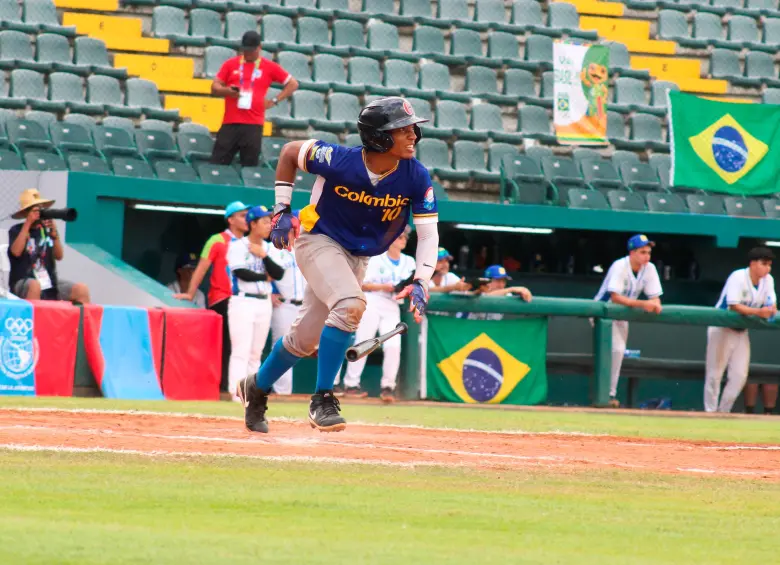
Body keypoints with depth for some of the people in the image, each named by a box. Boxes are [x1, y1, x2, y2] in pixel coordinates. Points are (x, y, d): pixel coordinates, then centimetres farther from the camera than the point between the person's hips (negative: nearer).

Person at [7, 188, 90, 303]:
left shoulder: (46, 230, 10)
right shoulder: (16, 230, 2)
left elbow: (59, 256, 2)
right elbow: (16, 252, -18)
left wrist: (54, 234, -14)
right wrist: (27, 224, -14)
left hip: (49, 284, 4)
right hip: (22, 284, -4)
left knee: (81, 289, -15)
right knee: (35, 285, -39)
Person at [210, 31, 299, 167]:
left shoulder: (269, 67, 6)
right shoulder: (230, 64, 10)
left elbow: (293, 84, 11)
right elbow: (215, 88, 10)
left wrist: (274, 101, 1)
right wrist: (227, 91, -12)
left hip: (253, 125, -1)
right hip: (230, 123, 1)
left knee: (249, 167, -3)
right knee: (217, 164, -4)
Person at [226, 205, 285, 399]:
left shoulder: (269, 248, 12)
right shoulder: (237, 246, -5)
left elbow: (279, 274, 1)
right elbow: (241, 272, -16)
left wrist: (264, 256, -11)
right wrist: (265, 277, -5)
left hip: (264, 303, 6)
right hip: (243, 302, -6)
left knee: (256, 352, 8)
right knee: (241, 350, -12)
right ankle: (237, 393, -14)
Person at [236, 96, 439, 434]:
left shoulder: (416, 178, -18)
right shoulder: (339, 161, -26)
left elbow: (428, 233, -14)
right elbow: (290, 152, -9)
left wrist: (420, 283, -27)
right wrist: (282, 211, -10)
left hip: (357, 258, 5)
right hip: (318, 241, -5)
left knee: (305, 339, 14)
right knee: (351, 304, -31)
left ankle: (256, 389, 39)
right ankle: (322, 400, -23)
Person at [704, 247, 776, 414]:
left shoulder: (768, 280, -2)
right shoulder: (738, 277, -22)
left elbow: (772, 305, -3)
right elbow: (734, 306, -29)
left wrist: (771, 311, -28)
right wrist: (757, 312, -42)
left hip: (741, 330, 6)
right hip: (722, 329, -6)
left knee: (740, 375, 0)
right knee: (715, 374, -2)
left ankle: (723, 412, 11)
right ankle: (710, 412, 6)